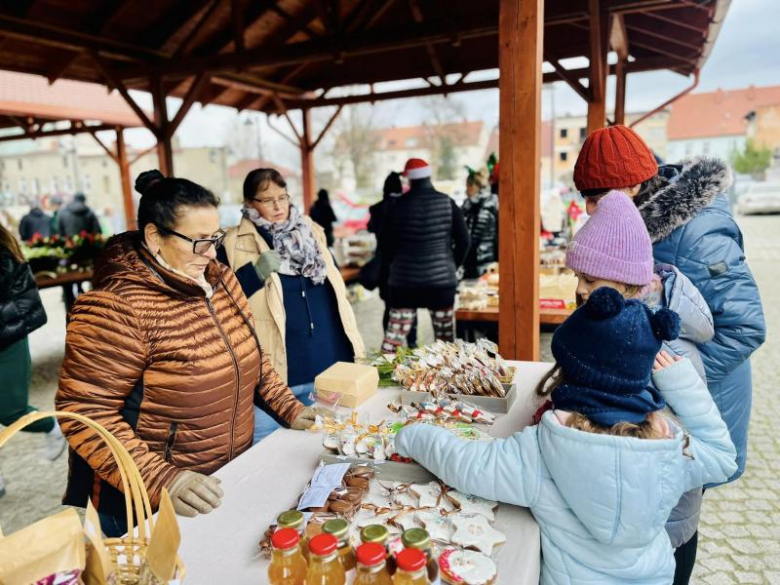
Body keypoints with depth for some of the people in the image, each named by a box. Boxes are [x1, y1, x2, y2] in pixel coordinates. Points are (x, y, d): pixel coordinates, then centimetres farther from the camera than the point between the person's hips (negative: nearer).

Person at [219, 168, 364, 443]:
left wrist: (351, 345, 15)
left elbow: (335, 287, 18)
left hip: (328, 364, 5)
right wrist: (255, 273, -20)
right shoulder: (234, 243, -3)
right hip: (271, 371, -4)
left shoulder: (311, 232, 12)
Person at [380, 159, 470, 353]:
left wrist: (389, 271, 15)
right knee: (445, 342, 9)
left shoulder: (398, 206, -3)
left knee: (393, 338, 3)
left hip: (404, 281, 0)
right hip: (442, 279, 1)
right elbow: (463, 241, 1)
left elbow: (386, 244, 0)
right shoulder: (447, 203, 0)